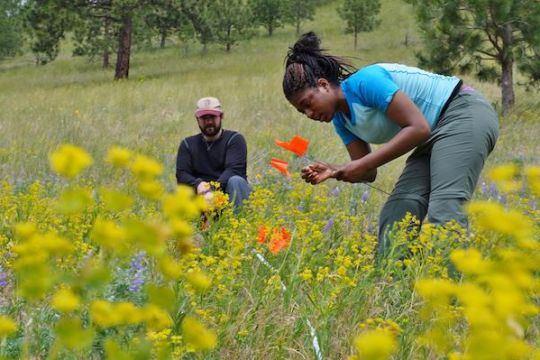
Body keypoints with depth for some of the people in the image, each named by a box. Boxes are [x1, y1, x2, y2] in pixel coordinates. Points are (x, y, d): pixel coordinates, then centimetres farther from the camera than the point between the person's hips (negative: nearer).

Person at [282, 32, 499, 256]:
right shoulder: (340, 119, 8)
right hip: (434, 137, 9)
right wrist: (333, 172, -12)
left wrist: (365, 164, -21)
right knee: (394, 214, -2)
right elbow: (368, 174, 8)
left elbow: (419, 127, -22)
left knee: (443, 211, -25)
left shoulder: (364, 81, -19)